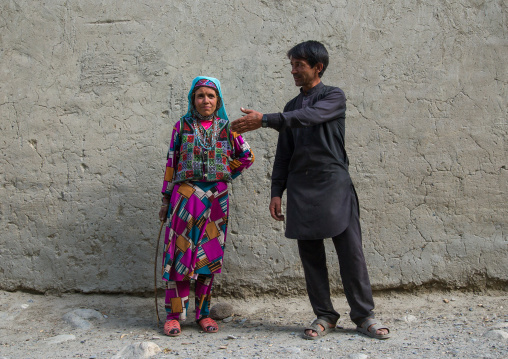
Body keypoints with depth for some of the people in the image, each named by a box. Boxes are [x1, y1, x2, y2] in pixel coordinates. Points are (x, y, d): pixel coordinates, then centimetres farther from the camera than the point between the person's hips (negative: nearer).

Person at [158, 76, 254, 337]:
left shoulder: (226, 128, 7)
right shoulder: (182, 127, 5)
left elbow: (247, 157, 16)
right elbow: (171, 164, 5)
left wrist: (226, 174, 8)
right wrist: (166, 201, 4)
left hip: (215, 198, 2)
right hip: (185, 196, -1)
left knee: (208, 256, 6)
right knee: (180, 254, -4)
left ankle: (203, 313, 16)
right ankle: (175, 314, 4)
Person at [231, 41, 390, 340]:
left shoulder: (334, 97, 3)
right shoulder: (292, 107, 19)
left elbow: (310, 116, -18)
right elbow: (284, 154, 18)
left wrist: (264, 120, -24)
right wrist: (277, 192, 10)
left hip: (334, 183, -5)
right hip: (301, 186, 5)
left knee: (351, 251, -4)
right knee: (310, 254, 4)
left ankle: (364, 315, 7)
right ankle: (325, 315, 14)